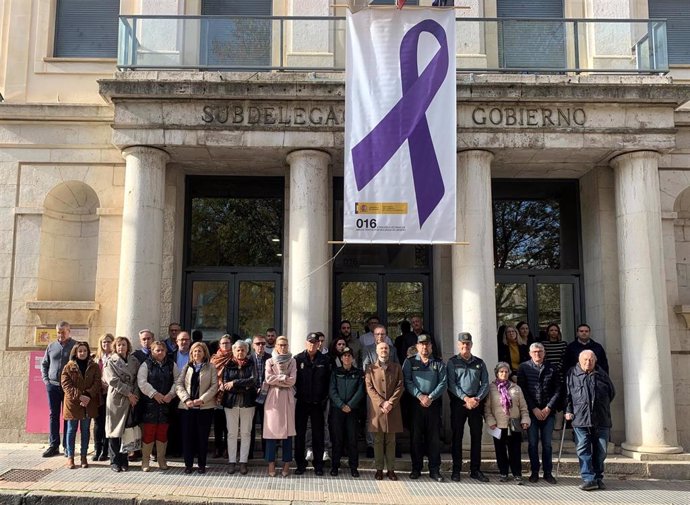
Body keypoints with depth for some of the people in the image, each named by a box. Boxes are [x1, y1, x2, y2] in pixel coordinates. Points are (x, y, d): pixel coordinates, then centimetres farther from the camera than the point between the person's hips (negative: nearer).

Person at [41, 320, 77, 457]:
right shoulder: (51, 346, 10)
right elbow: (44, 364, 17)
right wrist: (45, 379, 5)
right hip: (53, 385, 3)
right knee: (53, 415, 6)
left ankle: (67, 446, 7)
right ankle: (53, 446, 10)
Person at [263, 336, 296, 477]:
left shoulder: (292, 361, 8)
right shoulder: (270, 361, 7)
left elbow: (292, 380, -3)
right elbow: (268, 379, -6)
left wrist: (277, 379, -6)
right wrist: (284, 378, -7)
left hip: (287, 398, 1)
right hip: (273, 397, 0)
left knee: (288, 430, 1)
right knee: (272, 430, -2)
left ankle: (286, 464, 8)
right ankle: (271, 464, 5)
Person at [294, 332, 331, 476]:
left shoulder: (324, 360, 2)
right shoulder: (298, 359, 0)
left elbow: (328, 380, 3)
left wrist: (325, 398, -2)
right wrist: (297, 394, -5)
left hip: (318, 403, 0)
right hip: (302, 403, 0)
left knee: (318, 434, 6)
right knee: (300, 433, 5)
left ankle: (318, 465, 15)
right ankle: (300, 464, 16)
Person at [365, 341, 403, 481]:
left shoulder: (397, 367, 11)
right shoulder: (370, 368, 9)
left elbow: (400, 387, 3)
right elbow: (369, 388, 0)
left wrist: (390, 403, -10)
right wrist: (381, 403, -11)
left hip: (393, 410, 1)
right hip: (376, 409, -1)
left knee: (391, 441, 4)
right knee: (378, 441, 3)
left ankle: (391, 469, 10)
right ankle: (379, 469, 9)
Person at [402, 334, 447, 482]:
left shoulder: (438, 363, 10)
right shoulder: (410, 362, 7)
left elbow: (443, 383, 1)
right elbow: (407, 382, -3)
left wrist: (430, 397, -12)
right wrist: (420, 396, -15)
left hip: (434, 404, 1)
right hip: (415, 403, -1)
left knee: (434, 437, 2)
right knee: (416, 436, 3)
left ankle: (434, 470, 8)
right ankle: (416, 468, 13)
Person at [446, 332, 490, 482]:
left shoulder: (479, 362, 12)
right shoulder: (452, 362, 4)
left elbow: (485, 384, 6)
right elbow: (451, 384, -6)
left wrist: (477, 399, -9)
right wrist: (466, 398, -16)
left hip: (476, 403, 3)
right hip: (458, 402, -2)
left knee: (476, 436, 5)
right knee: (457, 436, 1)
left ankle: (475, 470, 13)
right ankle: (456, 470, 8)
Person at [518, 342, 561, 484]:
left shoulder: (552, 369, 5)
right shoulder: (524, 367, 2)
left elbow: (557, 390, 3)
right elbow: (522, 390, -2)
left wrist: (548, 408, -6)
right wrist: (534, 409, -8)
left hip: (548, 412, 1)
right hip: (531, 412, -1)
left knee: (547, 443, 5)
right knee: (532, 443, 3)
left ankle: (548, 472, 13)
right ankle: (534, 472, 12)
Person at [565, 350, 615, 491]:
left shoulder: (602, 374, 11)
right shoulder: (572, 374, 4)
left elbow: (612, 393, 22)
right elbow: (567, 394, 6)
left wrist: (603, 406, 16)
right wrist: (568, 410, -3)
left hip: (601, 420, 2)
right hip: (580, 419, -2)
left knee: (600, 451, 8)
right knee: (583, 450, -5)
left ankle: (598, 478, 20)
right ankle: (589, 479, -2)